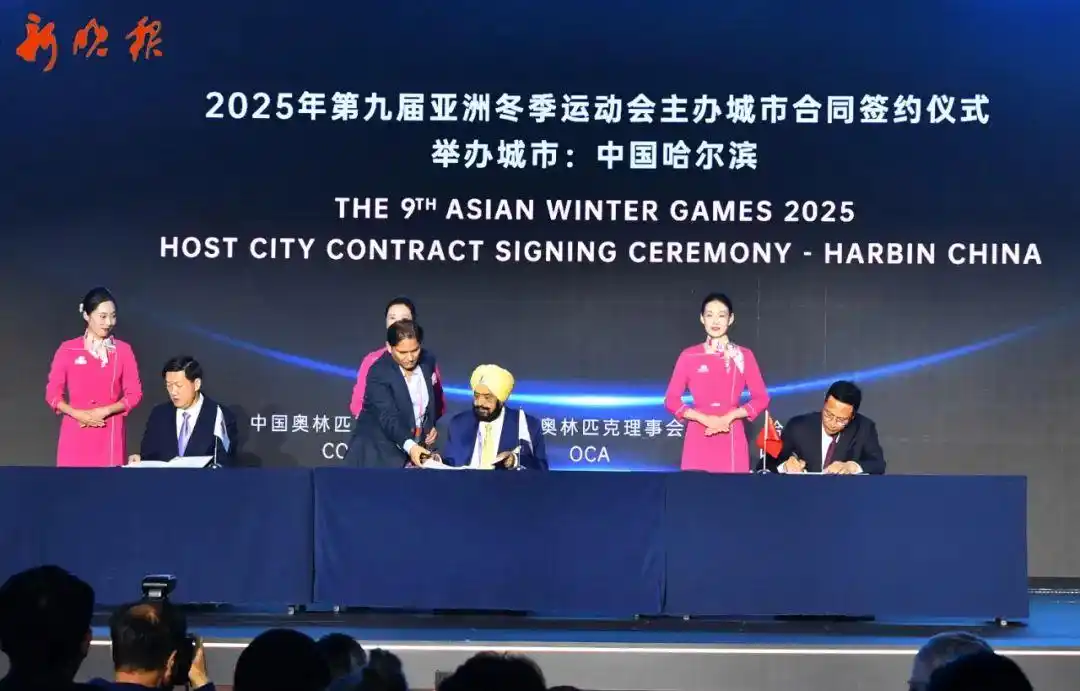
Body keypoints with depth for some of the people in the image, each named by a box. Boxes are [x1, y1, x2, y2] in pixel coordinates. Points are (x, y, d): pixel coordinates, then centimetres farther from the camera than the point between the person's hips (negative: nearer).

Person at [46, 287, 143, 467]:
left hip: (110, 434, 0)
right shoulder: (67, 350, 4)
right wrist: (77, 413, -12)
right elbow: (53, 394, 5)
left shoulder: (123, 350, 5)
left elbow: (134, 394, 3)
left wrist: (104, 411, -11)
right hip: (75, 433, 0)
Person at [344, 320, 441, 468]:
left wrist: (431, 424, 7)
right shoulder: (378, 373, -18)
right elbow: (388, 417, -28)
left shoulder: (428, 361, 1)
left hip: (415, 450, 5)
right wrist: (409, 445, -42)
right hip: (378, 454, -5)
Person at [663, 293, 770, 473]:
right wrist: (704, 418, -11)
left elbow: (761, 399, 3)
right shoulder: (689, 356, 5)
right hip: (698, 439, 0)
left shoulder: (744, 356, 6)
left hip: (732, 440, 0)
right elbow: (671, 400, 3)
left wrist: (729, 417, -11)